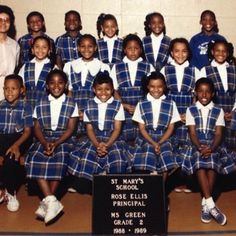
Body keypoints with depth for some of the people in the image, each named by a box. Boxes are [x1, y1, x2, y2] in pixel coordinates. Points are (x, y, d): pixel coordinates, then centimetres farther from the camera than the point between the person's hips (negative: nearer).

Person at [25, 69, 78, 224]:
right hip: (44, 139, 2)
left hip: (64, 139, -2)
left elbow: (71, 128, -3)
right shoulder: (41, 103, 11)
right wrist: (45, 143, -14)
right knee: (34, 159, -29)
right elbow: (37, 128, 6)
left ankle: (47, 202, -26)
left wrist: (56, 143, -18)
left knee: (59, 159, -34)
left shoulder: (71, 103, 6)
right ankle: (52, 202, -35)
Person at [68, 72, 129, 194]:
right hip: (93, 140, 1)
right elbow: (89, 129, 4)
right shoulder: (90, 105, 8)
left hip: (112, 140, -1)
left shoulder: (117, 105, 3)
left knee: (117, 158, -29)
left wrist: (107, 145, -18)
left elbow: (117, 129, -2)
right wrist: (97, 145, -14)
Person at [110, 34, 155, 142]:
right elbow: (114, 90, 5)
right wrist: (125, 106, -8)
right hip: (123, 111, 0)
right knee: (125, 139, -2)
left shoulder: (148, 67, 7)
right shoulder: (117, 67, 9)